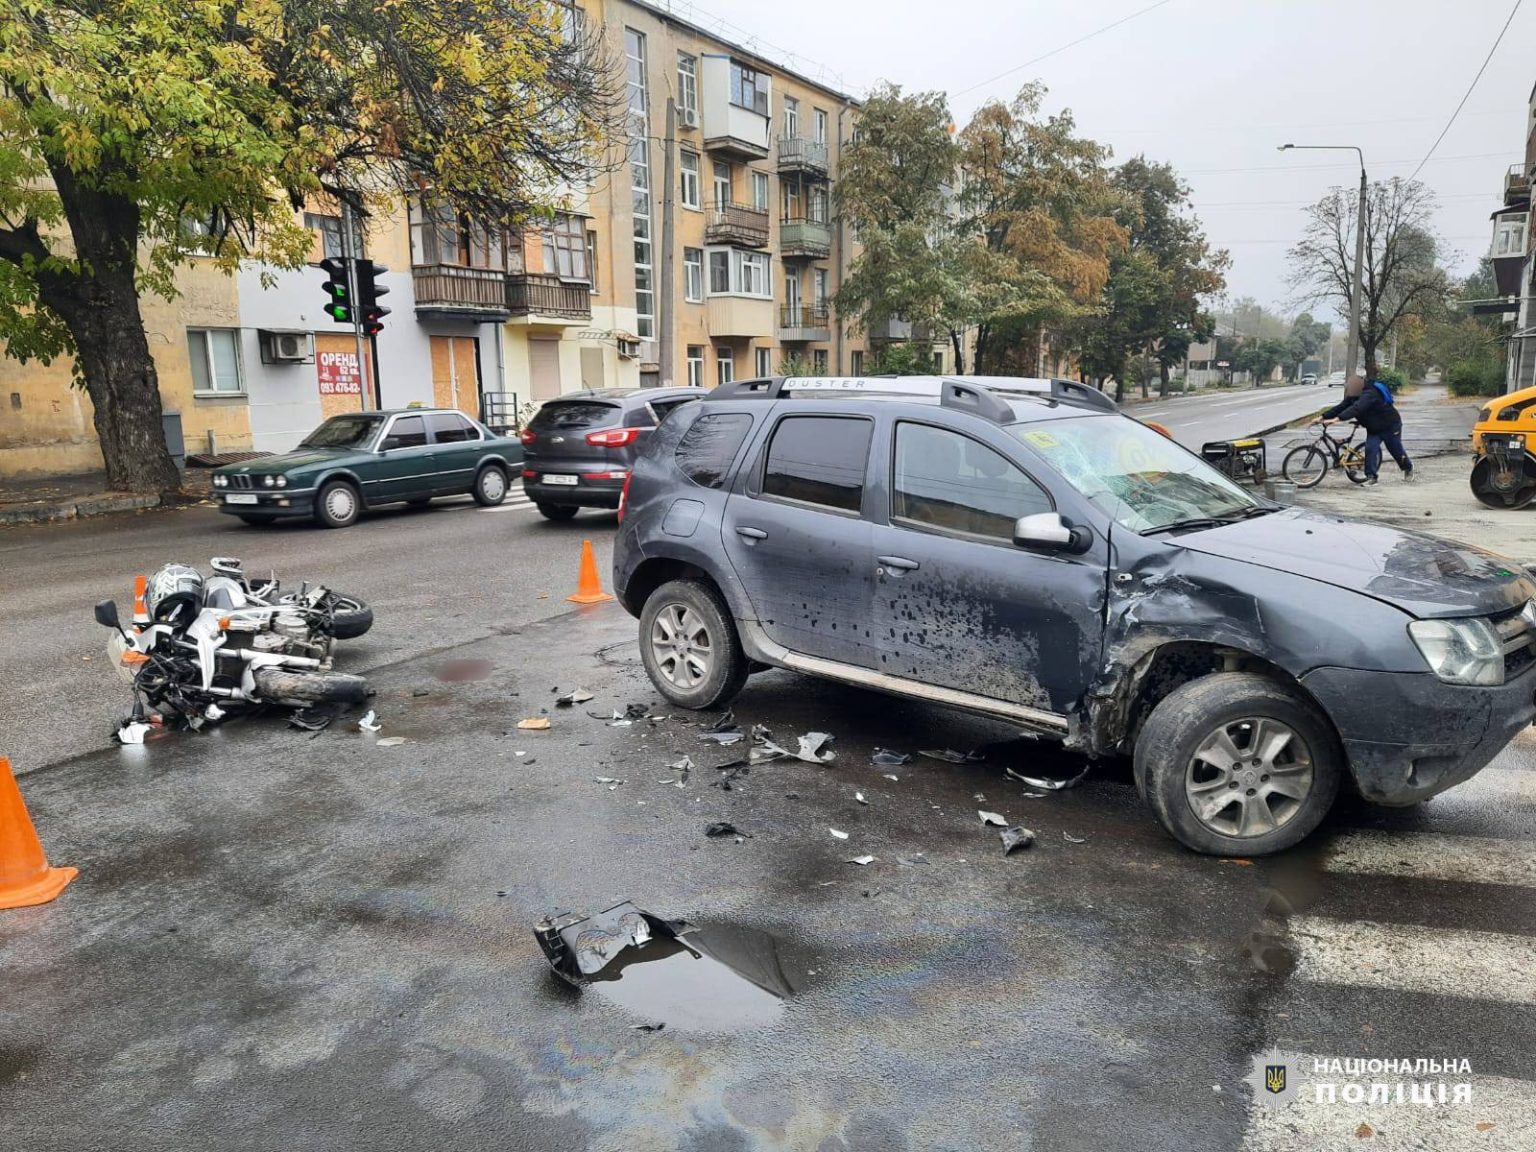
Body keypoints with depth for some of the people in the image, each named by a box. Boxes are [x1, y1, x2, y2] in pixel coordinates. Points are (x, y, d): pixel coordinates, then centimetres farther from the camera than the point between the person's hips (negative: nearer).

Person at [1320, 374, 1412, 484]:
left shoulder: (1370, 395, -37)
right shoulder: (1353, 397, -10)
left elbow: (1356, 409, -50)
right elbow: (1340, 407, -16)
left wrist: (1336, 419, -60)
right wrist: (1323, 417, -30)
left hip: (1390, 426, -6)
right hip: (1373, 429, 6)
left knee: (1396, 450, 12)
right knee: (1370, 449, -11)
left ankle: (1408, 467, 39)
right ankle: (1371, 477, -6)